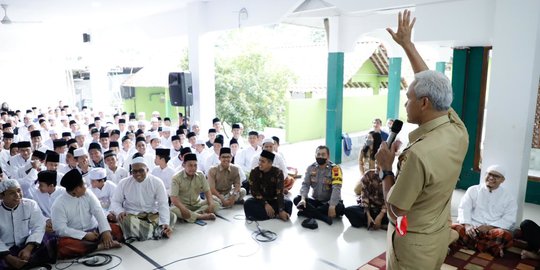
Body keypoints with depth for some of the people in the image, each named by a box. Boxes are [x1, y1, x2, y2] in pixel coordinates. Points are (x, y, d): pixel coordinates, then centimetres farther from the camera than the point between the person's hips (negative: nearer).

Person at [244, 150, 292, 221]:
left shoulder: (278, 173, -15)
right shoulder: (254, 172, -12)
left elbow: (279, 192, -23)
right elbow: (254, 191, -16)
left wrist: (281, 210, -35)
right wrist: (265, 204, -30)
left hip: (274, 200, -1)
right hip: (260, 200, 1)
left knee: (288, 203, -27)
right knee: (247, 203, -29)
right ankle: (275, 215, -28)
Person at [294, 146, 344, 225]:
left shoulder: (335, 169, -14)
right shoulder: (311, 168, 0)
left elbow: (336, 188, -24)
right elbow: (305, 184, -5)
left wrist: (332, 206, -35)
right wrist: (303, 199, -24)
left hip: (329, 202, -3)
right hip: (315, 200, 3)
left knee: (340, 208, -34)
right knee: (297, 200, -19)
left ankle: (309, 211, -24)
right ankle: (324, 217, -29)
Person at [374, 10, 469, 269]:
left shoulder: (418, 154, -34)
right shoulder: (458, 130, -12)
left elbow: (395, 210, -22)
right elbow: (430, 85, 2)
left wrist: (386, 168, -10)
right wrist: (407, 44, 8)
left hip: (413, 243, -7)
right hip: (440, 235, 7)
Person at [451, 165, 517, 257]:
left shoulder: (508, 197, 11)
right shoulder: (473, 190, 12)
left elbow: (509, 219, -1)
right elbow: (464, 208, -1)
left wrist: (489, 227, -16)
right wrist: (467, 225, -20)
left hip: (493, 230, 0)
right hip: (472, 228, 1)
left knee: (506, 235, -34)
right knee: (454, 228, -30)